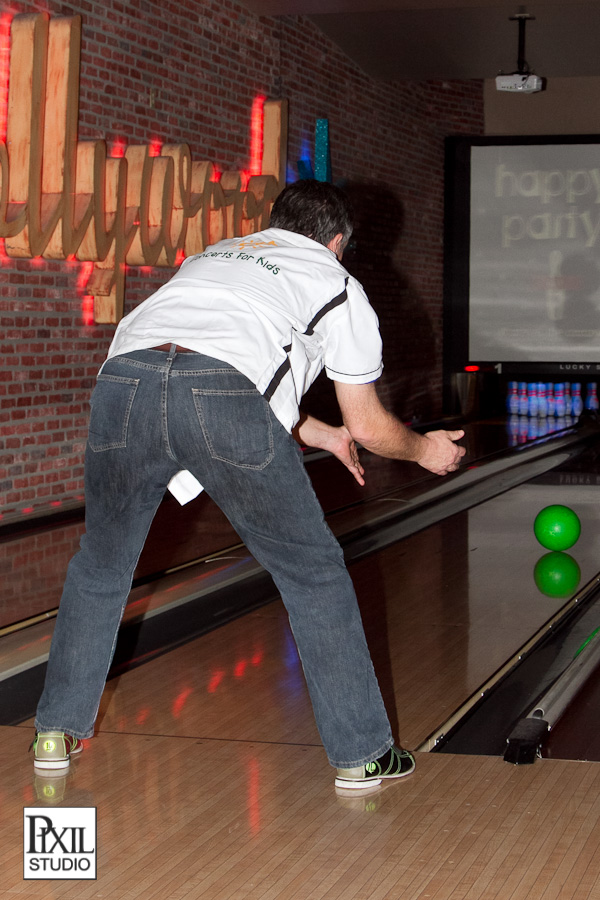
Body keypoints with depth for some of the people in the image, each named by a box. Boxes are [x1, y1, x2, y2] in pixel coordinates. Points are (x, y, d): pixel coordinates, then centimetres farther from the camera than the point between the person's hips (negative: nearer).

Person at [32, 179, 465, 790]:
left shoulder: (210, 256, 39)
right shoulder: (336, 287, 27)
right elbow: (368, 425, 29)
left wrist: (316, 433, 57)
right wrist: (426, 450, 49)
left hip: (125, 379, 4)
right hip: (222, 397, -4)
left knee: (101, 564, 25)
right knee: (314, 572, 14)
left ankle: (57, 732, 33)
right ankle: (361, 753, 20)